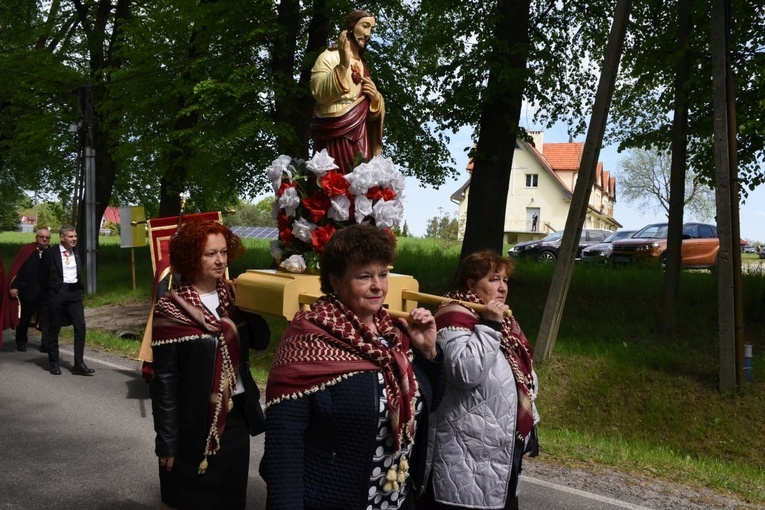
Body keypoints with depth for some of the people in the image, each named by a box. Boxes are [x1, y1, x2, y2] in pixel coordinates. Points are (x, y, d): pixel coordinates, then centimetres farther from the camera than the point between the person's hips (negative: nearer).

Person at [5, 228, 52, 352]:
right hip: (26, 291, 1)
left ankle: (46, 345, -2)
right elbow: (15, 269, -3)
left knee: (46, 319, -6)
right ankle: (21, 343, 32)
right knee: (23, 319, 16)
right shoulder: (26, 250, -2)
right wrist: (13, 286, -9)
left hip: (45, 292, 0)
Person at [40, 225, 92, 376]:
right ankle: (54, 363, 18)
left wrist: (79, 289, 12)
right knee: (54, 329, 6)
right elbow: (43, 277, 1)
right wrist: (49, 294, 2)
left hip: (74, 292, 4)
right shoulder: (50, 253, -3)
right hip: (57, 292, -3)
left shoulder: (77, 254, 11)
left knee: (80, 327, -5)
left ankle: (79, 364, -1)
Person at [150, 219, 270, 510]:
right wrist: (167, 441, -12)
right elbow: (164, 380, -12)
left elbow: (260, 341, 0)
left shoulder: (231, 297, 4)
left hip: (237, 417, 5)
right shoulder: (172, 309, -12)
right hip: (194, 424, -5)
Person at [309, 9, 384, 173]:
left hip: (358, 136, 7)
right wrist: (343, 65, -25)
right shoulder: (330, 57, -1)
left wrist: (375, 98, 1)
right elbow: (319, 94, -18)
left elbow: (370, 109, 22)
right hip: (335, 136, -7)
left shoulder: (362, 65, 19)